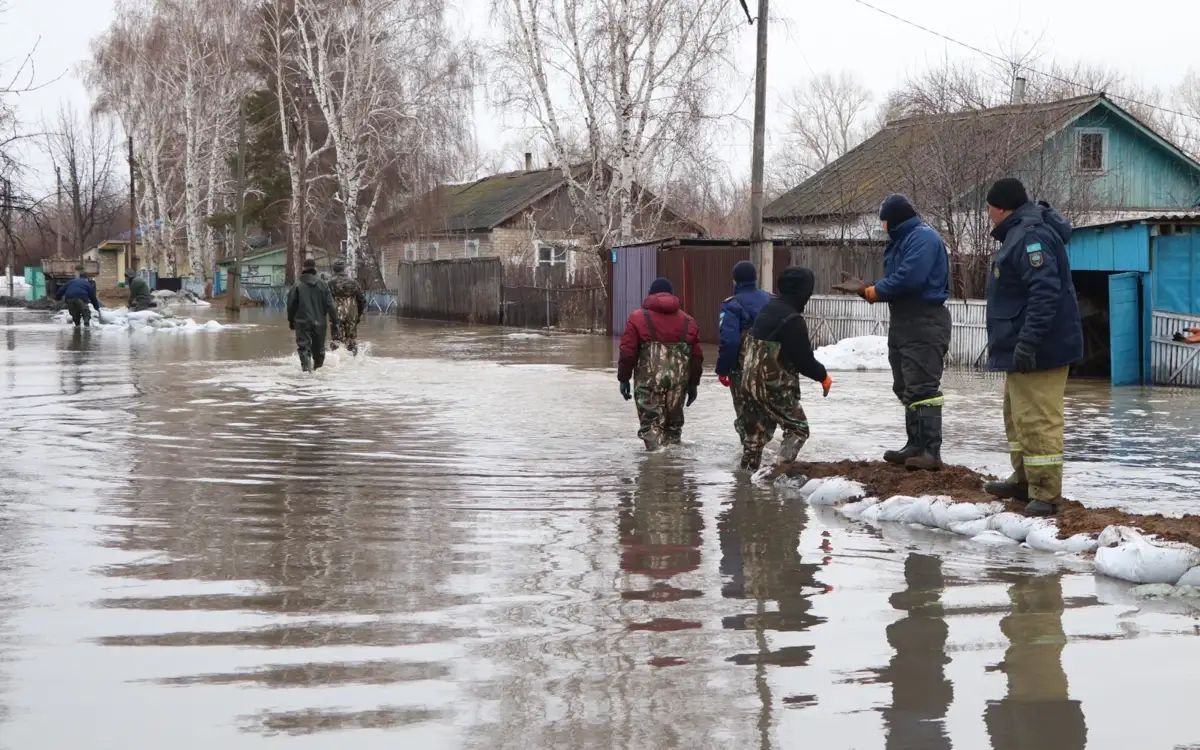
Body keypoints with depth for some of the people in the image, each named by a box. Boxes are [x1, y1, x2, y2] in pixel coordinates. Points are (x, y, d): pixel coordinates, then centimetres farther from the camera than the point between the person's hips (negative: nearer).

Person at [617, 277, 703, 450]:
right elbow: (697, 356, 12)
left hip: (648, 381, -3)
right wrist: (693, 383, 20)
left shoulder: (638, 318, 1)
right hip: (678, 382, 3)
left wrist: (623, 378, 5)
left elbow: (627, 352, -4)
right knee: (673, 424, 17)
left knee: (651, 424, -2)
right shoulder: (688, 321, 12)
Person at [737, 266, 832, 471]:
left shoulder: (768, 309, 9)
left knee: (757, 431, 17)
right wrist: (823, 376, 0)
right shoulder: (793, 320, -18)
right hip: (776, 387, -8)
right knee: (798, 428, 1)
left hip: (750, 383, 8)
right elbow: (804, 359, -16)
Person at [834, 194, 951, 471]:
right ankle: (916, 446, 18)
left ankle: (931, 451, -17)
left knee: (922, 387, -14)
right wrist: (864, 288, 5)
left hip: (925, 323, -11)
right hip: (903, 321, 11)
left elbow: (909, 278, -23)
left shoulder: (924, 237, -12)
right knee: (906, 388, 13)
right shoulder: (901, 241, 20)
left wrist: (873, 291, -10)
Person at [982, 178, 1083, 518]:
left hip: (1039, 350, -11)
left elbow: (1045, 292, -28)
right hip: (1023, 349, 11)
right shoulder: (1019, 233, 15)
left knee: (1037, 420, -9)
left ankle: (1045, 493, -6)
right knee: (1018, 416, 20)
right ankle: (1024, 479, 31)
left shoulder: (1031, 236, -19)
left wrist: (1027, 343, -30)